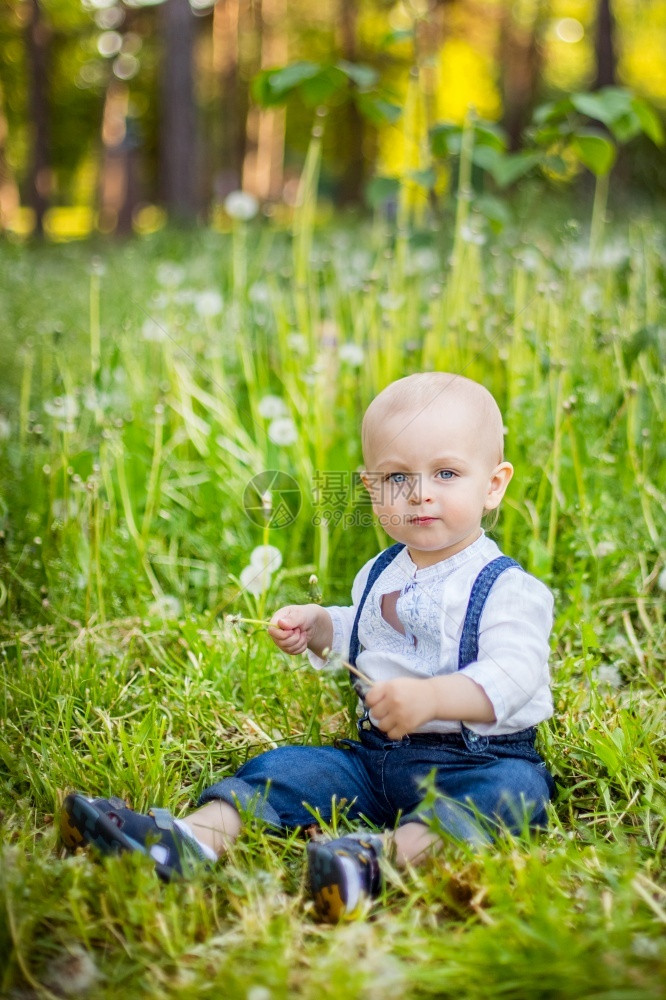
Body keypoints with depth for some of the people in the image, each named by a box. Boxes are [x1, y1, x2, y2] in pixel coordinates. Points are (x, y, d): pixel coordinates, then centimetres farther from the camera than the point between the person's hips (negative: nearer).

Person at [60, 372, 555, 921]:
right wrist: (317, 627, 12)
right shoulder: (380, 575, 14)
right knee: (285, 766, -11)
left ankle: (394, 848, -58)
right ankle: (198, 835, -33)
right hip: (375, 754, 6)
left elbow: (514, 673, -24)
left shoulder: (508, 589, -9)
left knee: (516, 787, -35)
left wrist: (432, 697, -39)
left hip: (476, 757, -6)